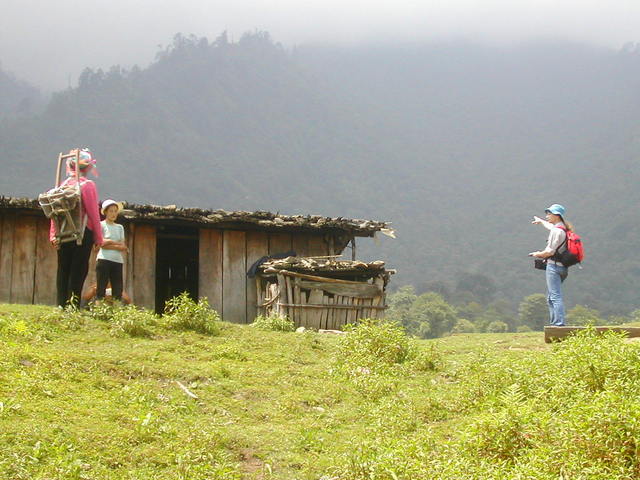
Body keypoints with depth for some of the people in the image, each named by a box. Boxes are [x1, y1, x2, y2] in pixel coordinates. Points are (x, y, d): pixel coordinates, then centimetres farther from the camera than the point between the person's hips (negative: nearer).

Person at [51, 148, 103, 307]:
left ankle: (62, 304, 9)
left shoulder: (63, 185, 8)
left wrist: (53, 235, 4)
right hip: (83, 233, -5)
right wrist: (98, 238, -4)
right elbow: (93, 214, -9)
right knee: (79, 270, -1)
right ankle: (73, 305, -5)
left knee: (63, 270, 9)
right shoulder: (88, 185, -7)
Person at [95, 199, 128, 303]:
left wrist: (109, 244, -5)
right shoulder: (101, 225, 5)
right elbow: (102, 243, -8)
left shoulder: (120, 227, 18)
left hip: (118, 260, 5)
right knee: (101, 288, -8)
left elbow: (123, 247, 8)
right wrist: (117, 243, -4)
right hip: (104, 259, -5)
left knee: (118, 290, -2)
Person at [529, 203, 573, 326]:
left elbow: (550, 251, -18)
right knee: (551, 297, 17)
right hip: (562, 267, 10)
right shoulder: (562, 228, 14)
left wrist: (538, 254, 0)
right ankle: (553, 323, 20)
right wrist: (540, 221, 58)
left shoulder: (556, 231, -15)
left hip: (554, 266, -10)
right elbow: (550, 226, 39)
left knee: (555, 296, -14)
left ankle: (559, 323, -20)